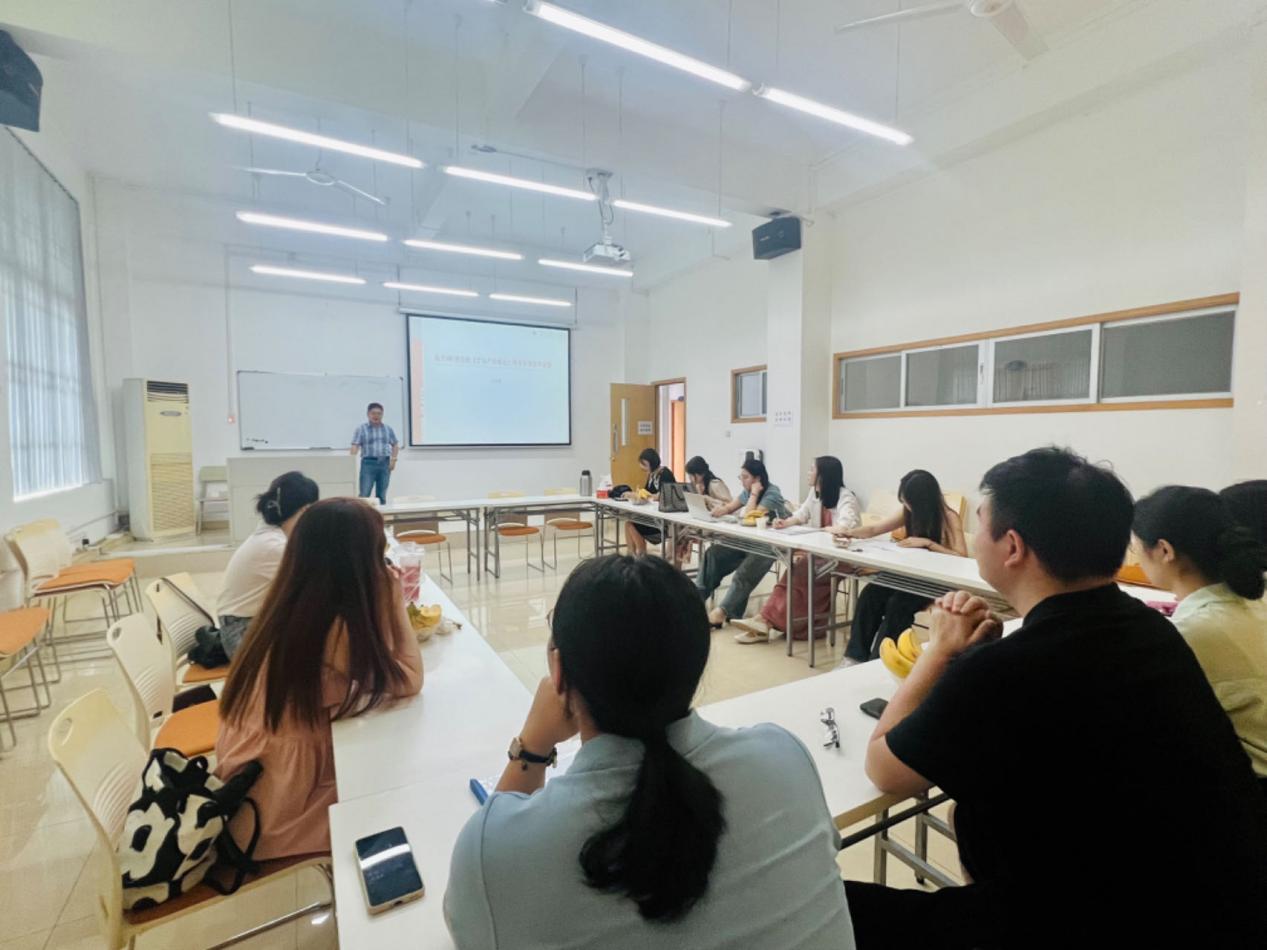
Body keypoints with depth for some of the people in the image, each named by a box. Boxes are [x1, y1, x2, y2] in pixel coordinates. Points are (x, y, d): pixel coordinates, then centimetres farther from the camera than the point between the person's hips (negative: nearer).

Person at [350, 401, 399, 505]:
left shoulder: (388, 428, 10)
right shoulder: (361, 428, 1)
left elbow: (395, 445, 15)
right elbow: (355, 446, -6)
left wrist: (393, 459, 2)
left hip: (384, 463, 3)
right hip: (369, 463, -3)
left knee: (382, 495, 7)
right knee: (364, 495, -8)